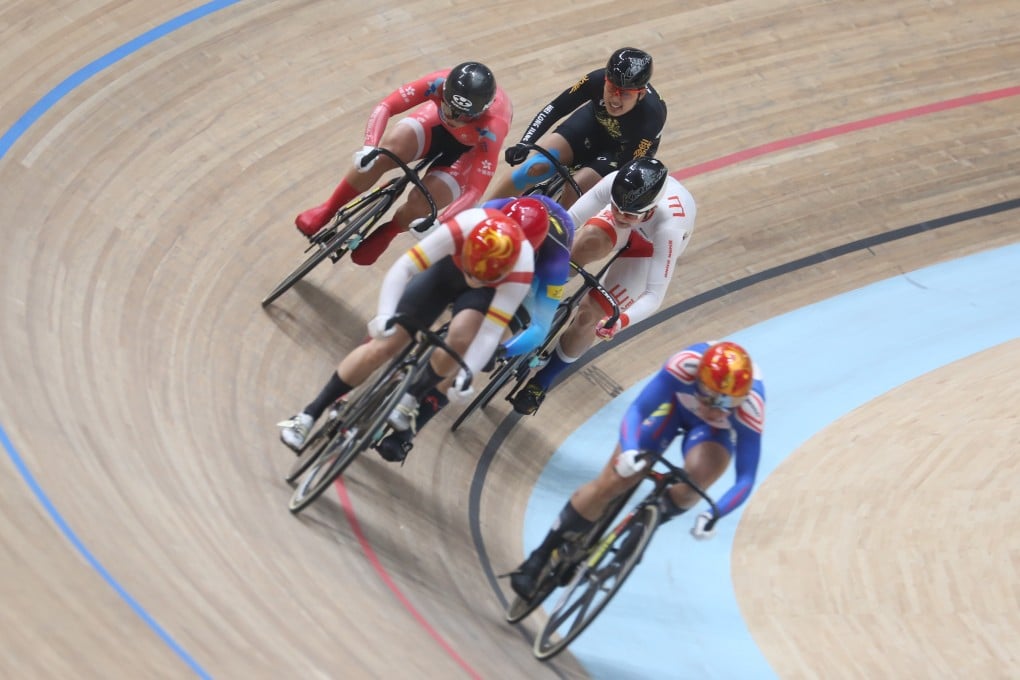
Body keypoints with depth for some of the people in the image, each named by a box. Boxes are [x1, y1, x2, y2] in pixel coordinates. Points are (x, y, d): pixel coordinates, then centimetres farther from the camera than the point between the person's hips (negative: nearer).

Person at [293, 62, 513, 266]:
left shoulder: (491, 131, -43)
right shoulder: (440, 83, -37)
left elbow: (475, 190, -40)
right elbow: (385, 107, -35)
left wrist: (438, 223, -52)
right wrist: (369, 147, -52)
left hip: (471, 148, -2)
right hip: (436, 122, 2)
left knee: (420, 203, -21)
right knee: (384, 153, -24)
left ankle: (384, 235, 14)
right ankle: (327, 211, -3)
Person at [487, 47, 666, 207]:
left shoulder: (650, 117, -39)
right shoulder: (598, 80, -32)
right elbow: (554, 108, -24)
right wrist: (523, 144, -34)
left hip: (628, 150, -3)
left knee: (576, 189, -26)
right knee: (538, 167, -18)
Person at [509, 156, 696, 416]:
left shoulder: (668, 228, -44)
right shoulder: (616, 184, -38)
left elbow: (654, 296, -40)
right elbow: (569, 220, -29)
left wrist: (621, 322, -56)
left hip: (651, 245, -3)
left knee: (589, 314, -14)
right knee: (588, 243, -32)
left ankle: (545, 379, 12)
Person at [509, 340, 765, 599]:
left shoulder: (751, 407, -38)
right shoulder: (685, 365, -41)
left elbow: (746, 478, -35)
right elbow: (637, 410, -37)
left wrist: (714, 514, -50)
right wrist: (629, 451, -57)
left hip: (716, 429, 0)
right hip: (674, 401, 0)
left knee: (698, 477, -33)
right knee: (613, 481, -10)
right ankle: (540, 558, 3)